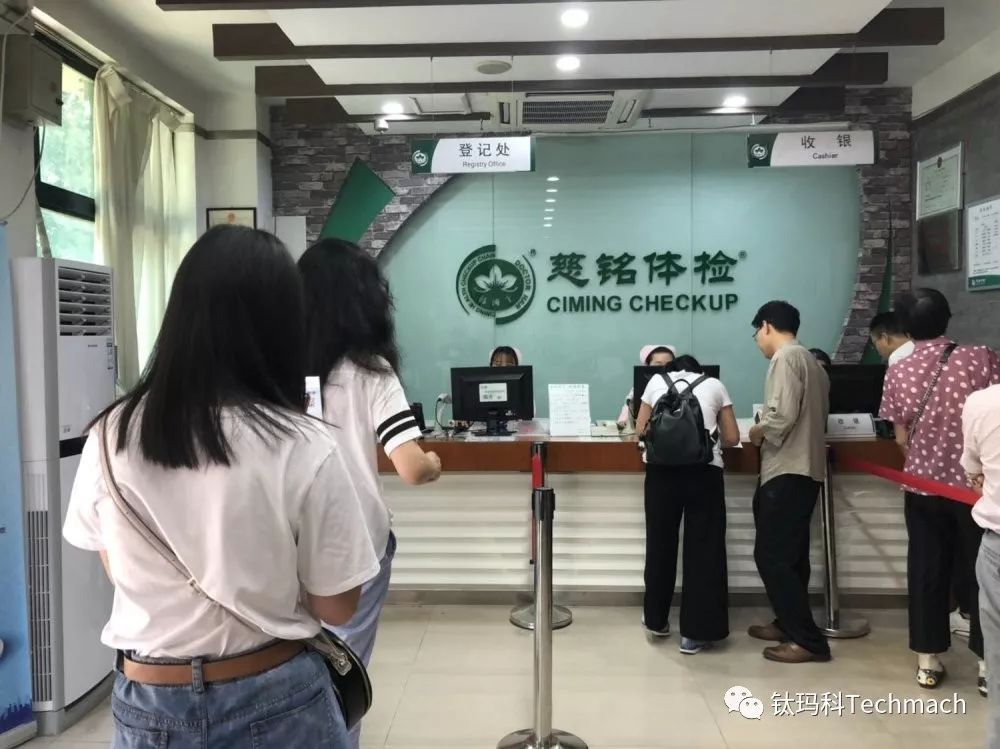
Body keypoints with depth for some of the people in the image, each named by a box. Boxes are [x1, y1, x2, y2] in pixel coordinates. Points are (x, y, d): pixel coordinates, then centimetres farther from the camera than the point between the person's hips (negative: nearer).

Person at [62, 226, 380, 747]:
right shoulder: (301, 447, -21)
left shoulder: (111, 435, -11)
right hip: (275, 700, -2)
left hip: (147, 703, 3)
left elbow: (118, 569, 6)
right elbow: (337, 607, -10)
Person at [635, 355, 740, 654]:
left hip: (662, 468, 1)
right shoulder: (714, 385, 17)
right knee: (704, 548, 7)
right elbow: (732, 438, 14)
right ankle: (695, 633, 10)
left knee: (660, 543, 15)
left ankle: (656, 620, 31)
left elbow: (641, 429, 20)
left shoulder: (657, 381, 19)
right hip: (705, 470, -1)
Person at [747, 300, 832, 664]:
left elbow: (782, 415, -24)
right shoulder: (810, 360, 17)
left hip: (787, 472, -10)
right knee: (789, 554, 17)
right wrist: (768, 429, 14)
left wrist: (758, 431, -6)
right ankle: (790, 624, 26)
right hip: (803, 470, 10)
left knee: (771, 556, -5)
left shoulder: (785, 358, -12)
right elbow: (808, 415, 15)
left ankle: (808, 639, -2)